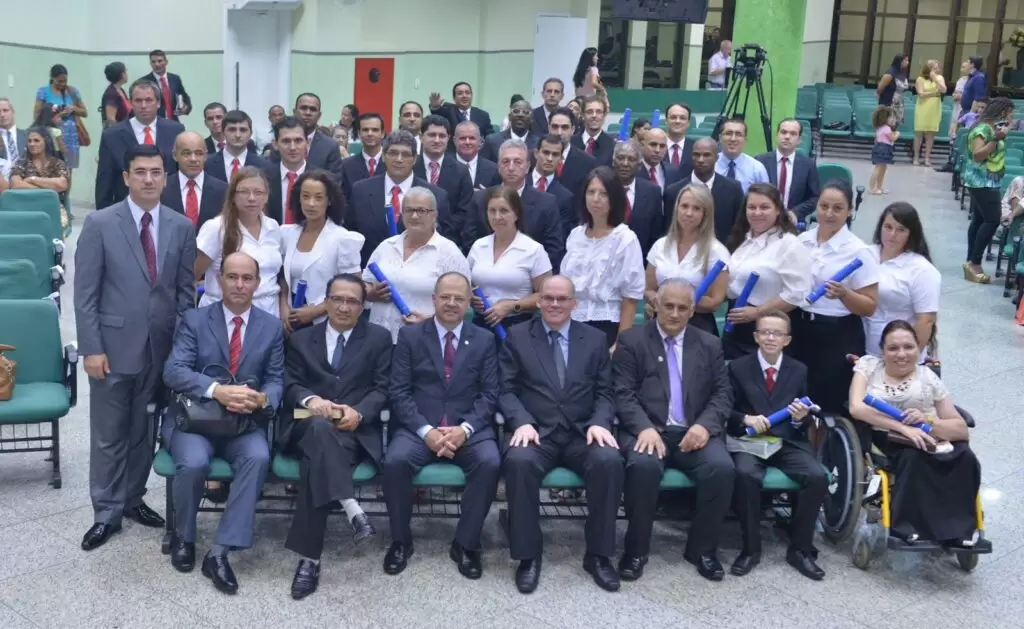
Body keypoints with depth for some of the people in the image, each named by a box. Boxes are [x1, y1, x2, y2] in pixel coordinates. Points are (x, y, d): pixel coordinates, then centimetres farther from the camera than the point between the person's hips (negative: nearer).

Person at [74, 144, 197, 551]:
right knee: (108, 435, 6)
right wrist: (91, 348, -11)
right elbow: (84, 293, -6)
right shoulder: (100, 224, -5)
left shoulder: (182, 227, 4)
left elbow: (186, 290, 7)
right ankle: (107, 513, 17)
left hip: (161, 347, 3)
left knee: (144, 432, 12)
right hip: (114, 345, -2)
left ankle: (132, 498, 29)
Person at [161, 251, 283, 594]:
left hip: (245, 422, 1)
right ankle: (183, 537, 0)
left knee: (258, 458, -31)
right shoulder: (194, 320, 1)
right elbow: (173, 371, -11)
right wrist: (218, 390, -28)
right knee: (194, 463, -31)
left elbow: (276, 381, 4)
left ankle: (219, 552, -25)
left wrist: (261, 398, -21)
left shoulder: (272, 327, 8)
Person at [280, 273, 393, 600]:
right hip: (306, 425, 1)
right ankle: (352, 508, -47)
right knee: (321, 427, -38)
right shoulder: (301, 338, 18)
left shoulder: (379, 338, 14)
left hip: (355, 429, -1)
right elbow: (290, 384, 8)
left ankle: (309, 557, -34)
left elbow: (383, 388, 5)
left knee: (316, 461, -33)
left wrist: (358, 412, -15)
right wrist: (311, 400, -15)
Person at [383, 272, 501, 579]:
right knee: (395, 460, -30)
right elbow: (400, 392, -1)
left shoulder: (484, 339, 10)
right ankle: (401, 541, -6)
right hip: (419, 427, 0)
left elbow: (489, 394, 3)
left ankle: (466, 544, -11)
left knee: (490, 462, -29)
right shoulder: (410, 336, 6)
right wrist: (426, 431, -15)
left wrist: (465, 428, -15)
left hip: (469, 428, 1)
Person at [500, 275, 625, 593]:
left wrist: (599, 423, -12)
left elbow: (604, 393, 9)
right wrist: (522, 422, -17)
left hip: (581, 433, 2)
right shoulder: (517, 336, 9)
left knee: (610, 461, -30)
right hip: (536, 432, -1)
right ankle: (528, 555, -18)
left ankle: (598, 554, -12)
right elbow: (507, 390, 2)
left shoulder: (595, 339, 14)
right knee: (519, 461, -34)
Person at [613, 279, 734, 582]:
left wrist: (705, 425, -12)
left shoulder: (710, 345, 15)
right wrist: (644, 428, -20)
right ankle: (636, 549, -13)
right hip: (648, 430, -2)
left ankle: (702, 549, -5)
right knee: (643, 466, -35)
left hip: (694, 432, 3)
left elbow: (722, 394, 9)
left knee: (722, 468, -27)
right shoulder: (632, 341, 6)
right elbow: (623, 394, -2)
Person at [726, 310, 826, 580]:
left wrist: (801, 417, -9)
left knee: (818, 477, -26)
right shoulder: (738, 367, 7)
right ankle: (750, 548, -16)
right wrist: (746, 419, -16)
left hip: (788, 441, 2)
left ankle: (800, 549, -8)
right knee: (745, 474, -35)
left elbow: (803, 420, 15)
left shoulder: (799, 370, 14)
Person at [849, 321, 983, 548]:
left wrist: (927, 421, -14)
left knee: (965, 458, -28)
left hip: (924, 446, 2)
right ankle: (909, 527, -24)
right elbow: (856, 408, -11)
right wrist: (903, 427, -20)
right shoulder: (868, 365, 8)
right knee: (913, 456, -35)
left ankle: (955, 529, -17)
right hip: (883, 444, -2)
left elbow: (962, 430, 6)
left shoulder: (928, 378, 9)